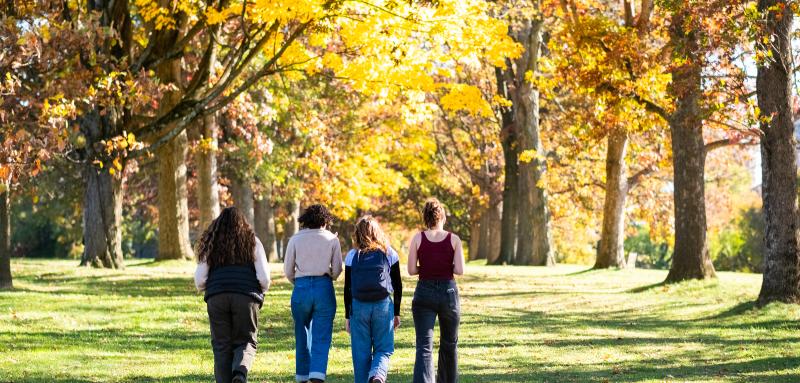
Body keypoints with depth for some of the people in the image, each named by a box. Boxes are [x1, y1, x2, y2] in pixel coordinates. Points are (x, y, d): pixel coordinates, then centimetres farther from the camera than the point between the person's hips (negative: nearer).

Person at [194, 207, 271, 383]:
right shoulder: (252, 241, 11)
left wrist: (204, 289, 27)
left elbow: (199, 279, 6)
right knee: (245, 341, 8)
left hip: (217, 297, 1)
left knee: (221, 346, 7)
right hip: (246, 296, -1)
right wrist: (262, 291, 22)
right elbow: (264, 277, 2)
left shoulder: (211, 244, 13)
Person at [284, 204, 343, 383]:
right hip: (324, 288, -1)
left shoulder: (295, 239, 6)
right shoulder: (332, 239, 5)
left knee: (302, 334, 15)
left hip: (301, 288, 1)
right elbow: (337, 270, 4)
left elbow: (288, 271, 5)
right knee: (322, 337, -1)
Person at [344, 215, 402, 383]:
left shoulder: (352, 256, 2)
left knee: (361, 352, 7)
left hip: (358, 306, 0)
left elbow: (347, 288, 2)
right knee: (383, 349, 6)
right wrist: (396, 313, 14)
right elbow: (397, 286, 6)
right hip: (383, 306, 0)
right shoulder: (389, 254, 3)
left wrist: (347, 316, 9)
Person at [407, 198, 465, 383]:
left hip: (424, 293, -1)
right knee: (449, 344, 19)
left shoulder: (417, 238, -3)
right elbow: (459, 270, -9)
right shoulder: (454, 239, -3)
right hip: (448, 292, 1)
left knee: (424, 346, -6)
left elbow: (411, 270, -4)